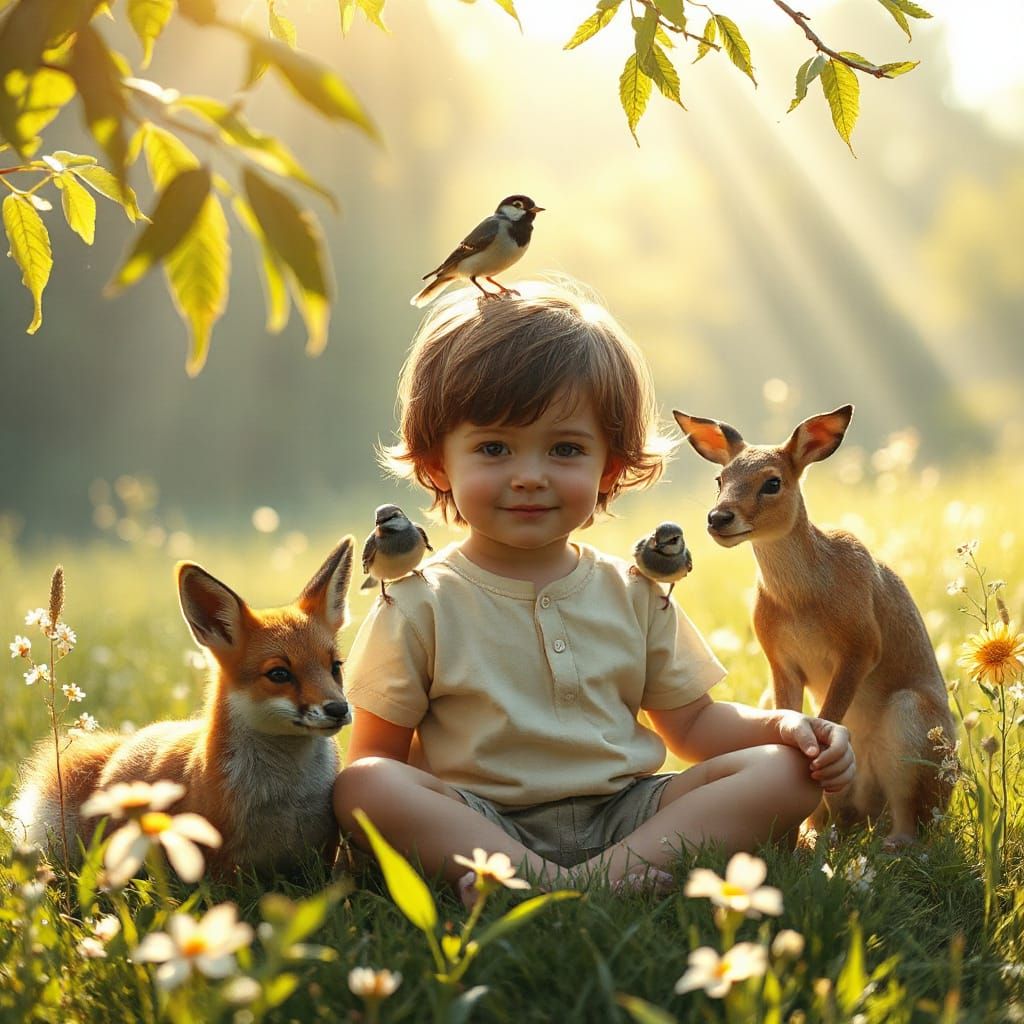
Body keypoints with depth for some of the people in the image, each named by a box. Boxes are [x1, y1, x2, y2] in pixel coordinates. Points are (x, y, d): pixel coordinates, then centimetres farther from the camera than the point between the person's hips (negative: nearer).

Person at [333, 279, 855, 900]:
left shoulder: (634, 595, 12)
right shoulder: (423, 606, 0)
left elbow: (690, 722, 19)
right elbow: (378, 755, 1)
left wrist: (783, 726, 0)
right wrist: (420, 818, -22)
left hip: (623, 813, 4)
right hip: (483, 825, -3)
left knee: (788, 773, -15)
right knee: (362, 788, -29)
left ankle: (603, 875, -33)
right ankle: (558, 885, -38)